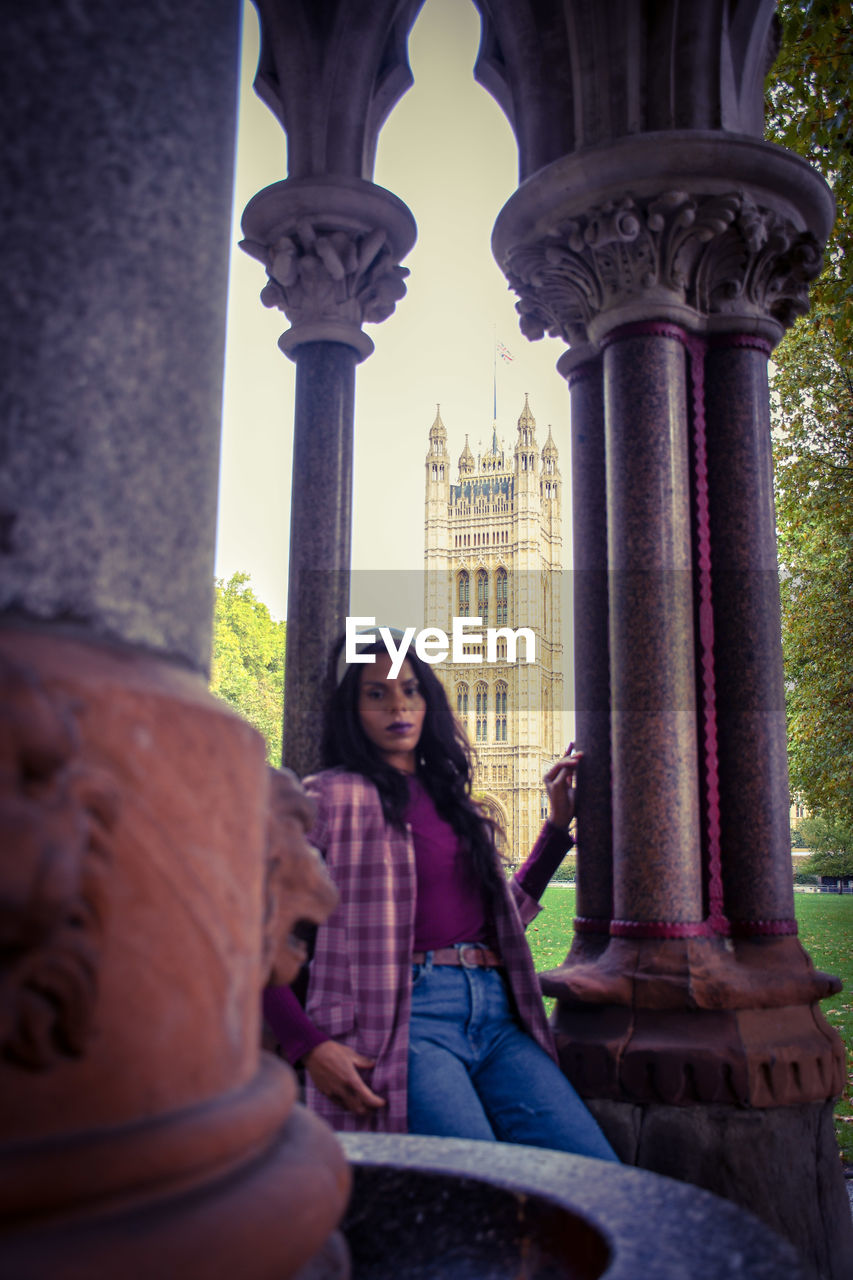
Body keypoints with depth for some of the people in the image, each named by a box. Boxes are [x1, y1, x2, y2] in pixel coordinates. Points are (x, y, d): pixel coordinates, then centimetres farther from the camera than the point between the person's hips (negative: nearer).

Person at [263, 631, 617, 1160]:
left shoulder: (452, 798, 22)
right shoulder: (330, 797, 2)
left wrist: (559, 822, 28)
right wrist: (309, 1046, -13)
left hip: (497, 1016, 6)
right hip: (403, 1019, -5)